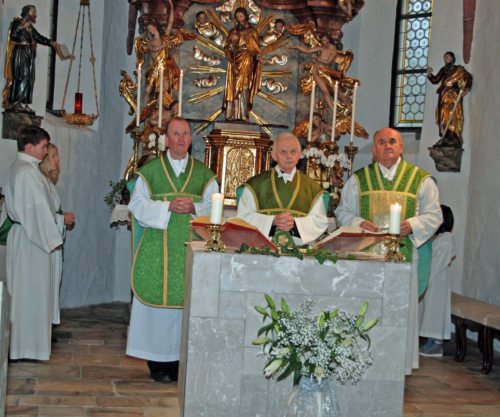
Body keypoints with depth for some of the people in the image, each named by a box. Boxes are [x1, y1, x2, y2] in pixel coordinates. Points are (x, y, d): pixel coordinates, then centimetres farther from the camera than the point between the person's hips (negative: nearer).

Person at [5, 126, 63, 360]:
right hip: (33, 238, -10)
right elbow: (38, 208, -21)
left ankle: (21, 342, 23)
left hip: (22, 234, 10)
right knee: (33, 292, -3)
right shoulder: (28, 172, -18)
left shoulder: (18, 168, 13)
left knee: (23, 291, 15)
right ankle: (30, 347, 5)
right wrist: (52, 239, -15)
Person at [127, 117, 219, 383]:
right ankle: (158, 363, 7)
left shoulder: (204, 174, 12)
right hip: (158, 249, -1)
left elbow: (214, 207, 6)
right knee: (158, 302, -1)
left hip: (191, 249, 2)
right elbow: (138, 204, 0)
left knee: (187, 301, 1)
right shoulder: (149, 171, 7)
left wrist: (194, 208, -14)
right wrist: (168, 207, -13)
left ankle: (181, 359, 9)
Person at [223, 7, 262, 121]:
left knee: (243, 86, -14)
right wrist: (232, 41, -9)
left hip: (246, 62, -4)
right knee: (233, 88, -2)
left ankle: (243, 114, -16)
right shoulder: (233, 31, 14)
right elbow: (227, 47, 11)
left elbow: (255, 48, 2)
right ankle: (233, 114, -2)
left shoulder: (252, 31, 5)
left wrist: (257, 56, -18)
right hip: (234, 62, 4)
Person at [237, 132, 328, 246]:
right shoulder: (256, 183, 10)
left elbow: (320, 221, 8)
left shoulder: (312, 187, 13)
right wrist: (273, 221, -10)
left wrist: (295, 223, -9)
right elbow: (243, 216, 4)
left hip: (299, 245, 0)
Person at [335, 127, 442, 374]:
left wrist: (411, 225, -13)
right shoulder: (358, 180, 11)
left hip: (404, 255, -1)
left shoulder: (422, 180, 8)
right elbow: (343, 212, 11)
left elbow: (433, 215, 7)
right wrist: (359, 223, -10)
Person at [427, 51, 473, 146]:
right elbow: (435, 80, 17)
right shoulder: (443, 70, 20)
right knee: (443, 117, -1)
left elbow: (468, 77, -4)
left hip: (453, 96, -6)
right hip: (443, 96, 6)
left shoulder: (458, 69, 5)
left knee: (452, 117, -14)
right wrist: (430, 74, 0)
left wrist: (466, 88, -18)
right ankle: (445, 139, -2)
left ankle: (454, 139, -18)